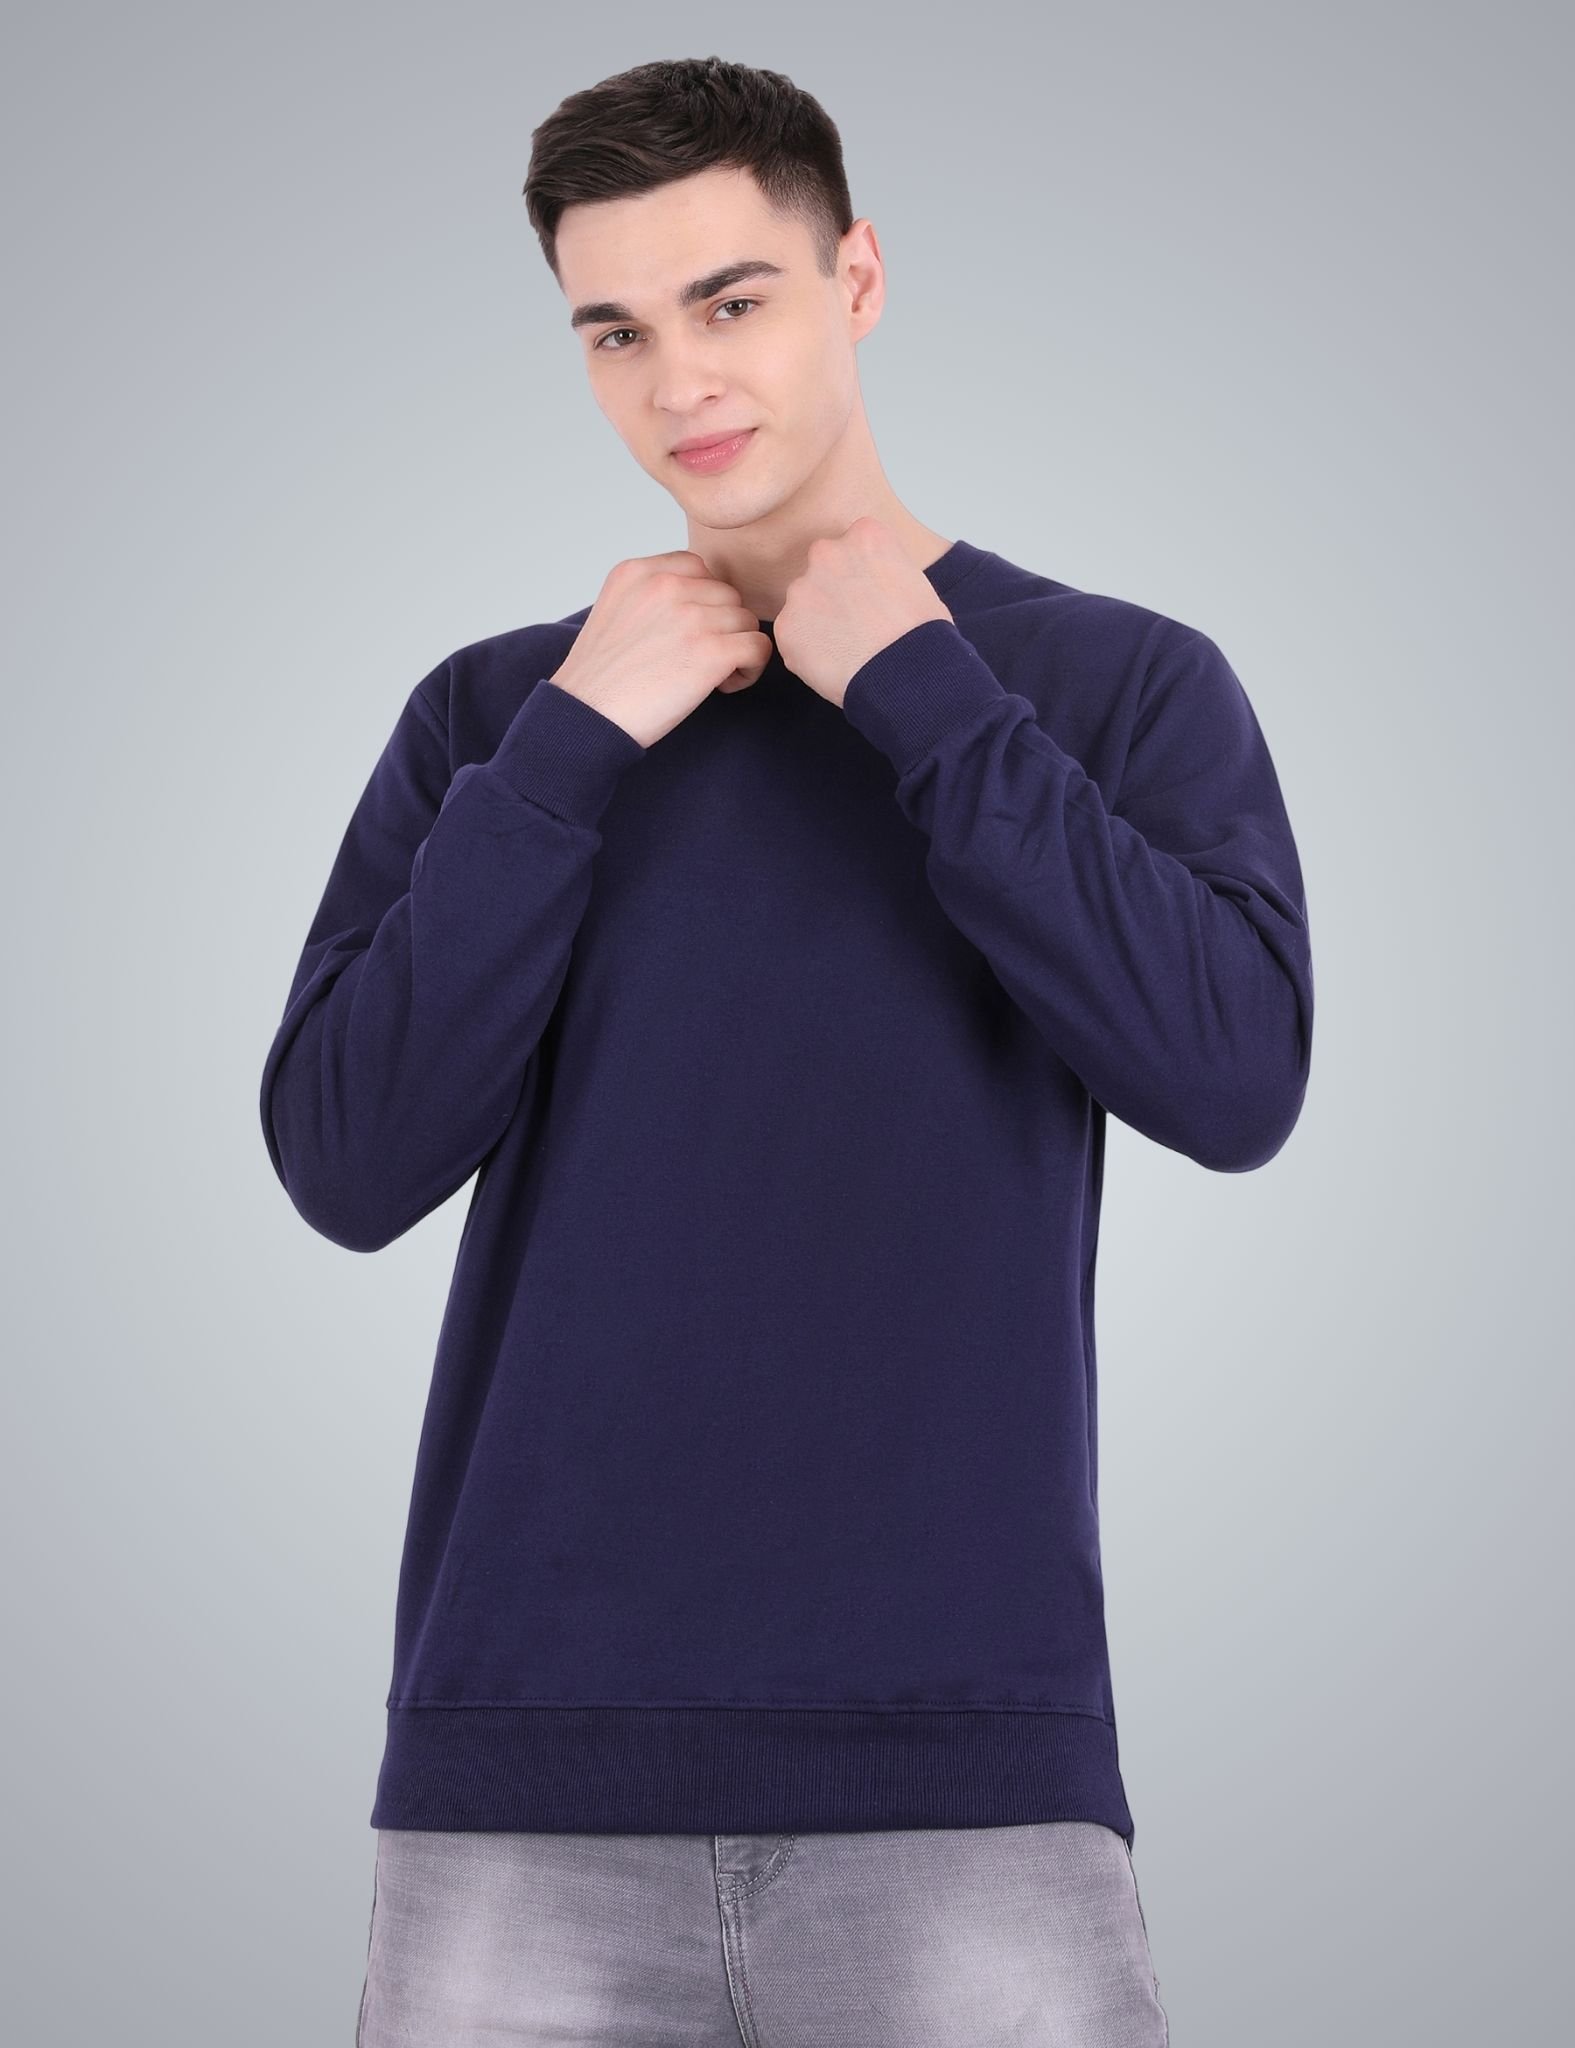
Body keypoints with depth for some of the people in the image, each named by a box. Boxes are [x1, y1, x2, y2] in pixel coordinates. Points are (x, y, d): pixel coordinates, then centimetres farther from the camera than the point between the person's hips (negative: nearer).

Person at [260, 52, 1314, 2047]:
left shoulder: (1122, 683, 6)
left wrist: (920, 689, -6)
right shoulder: (490, 716, 11)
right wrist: (573, 747, -5)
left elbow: (1235, 1079, -9)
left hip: (960, 1759, -1)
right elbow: (346, 1164, 1)